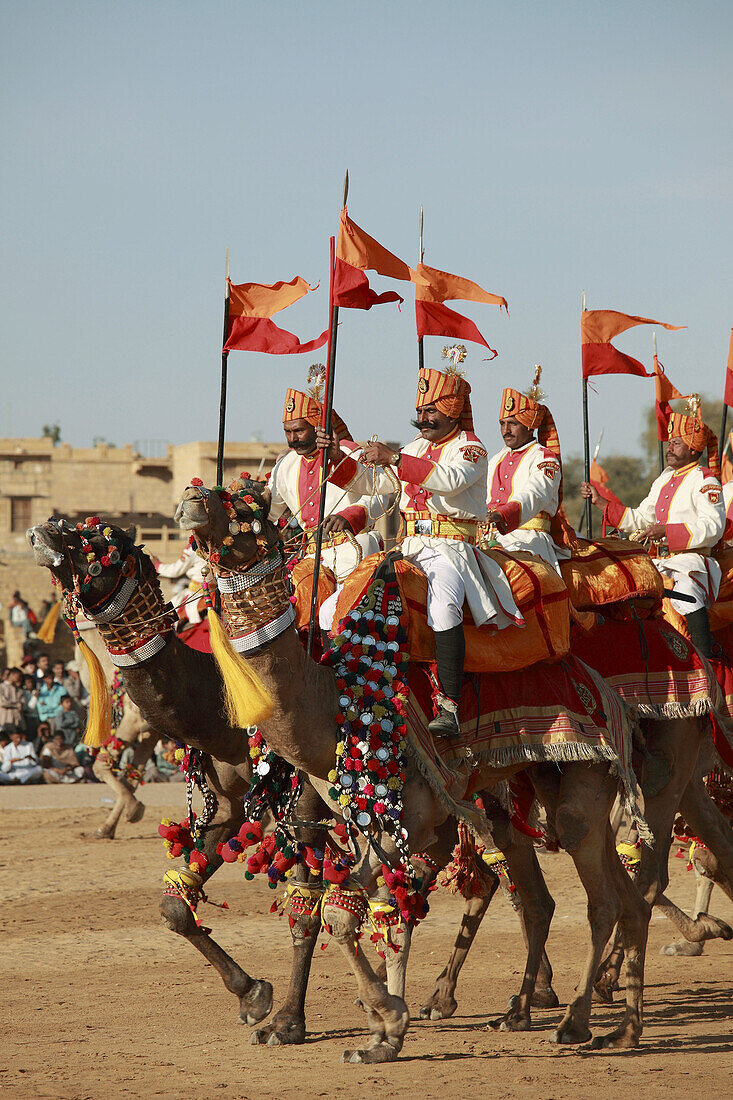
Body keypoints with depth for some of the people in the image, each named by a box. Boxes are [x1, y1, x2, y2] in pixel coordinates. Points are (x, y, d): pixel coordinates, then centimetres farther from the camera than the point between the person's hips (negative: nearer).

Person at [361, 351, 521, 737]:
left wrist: (393, 458, -25)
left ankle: (449, 706, -38)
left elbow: (450, 479, -22)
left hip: (451, 545, -7)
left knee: (443, 606, -34)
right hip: (410, 545, 7)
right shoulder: (417, 446, 22)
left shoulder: (470, 448, 0)